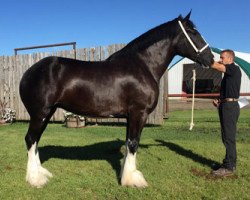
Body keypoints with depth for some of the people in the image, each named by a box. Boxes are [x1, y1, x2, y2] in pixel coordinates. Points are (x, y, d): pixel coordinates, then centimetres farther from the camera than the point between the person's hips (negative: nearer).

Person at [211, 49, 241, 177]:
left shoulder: (235, 69, -8)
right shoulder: (227, 73, 20)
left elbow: (216, 66, -21)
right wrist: (219, 101, 10)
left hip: (230, 106, -10)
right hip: (225, 106, 10)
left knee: (229, 137, -7)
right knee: (227, 137, 13)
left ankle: (229, 167, -1)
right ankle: (230, 163, 22)